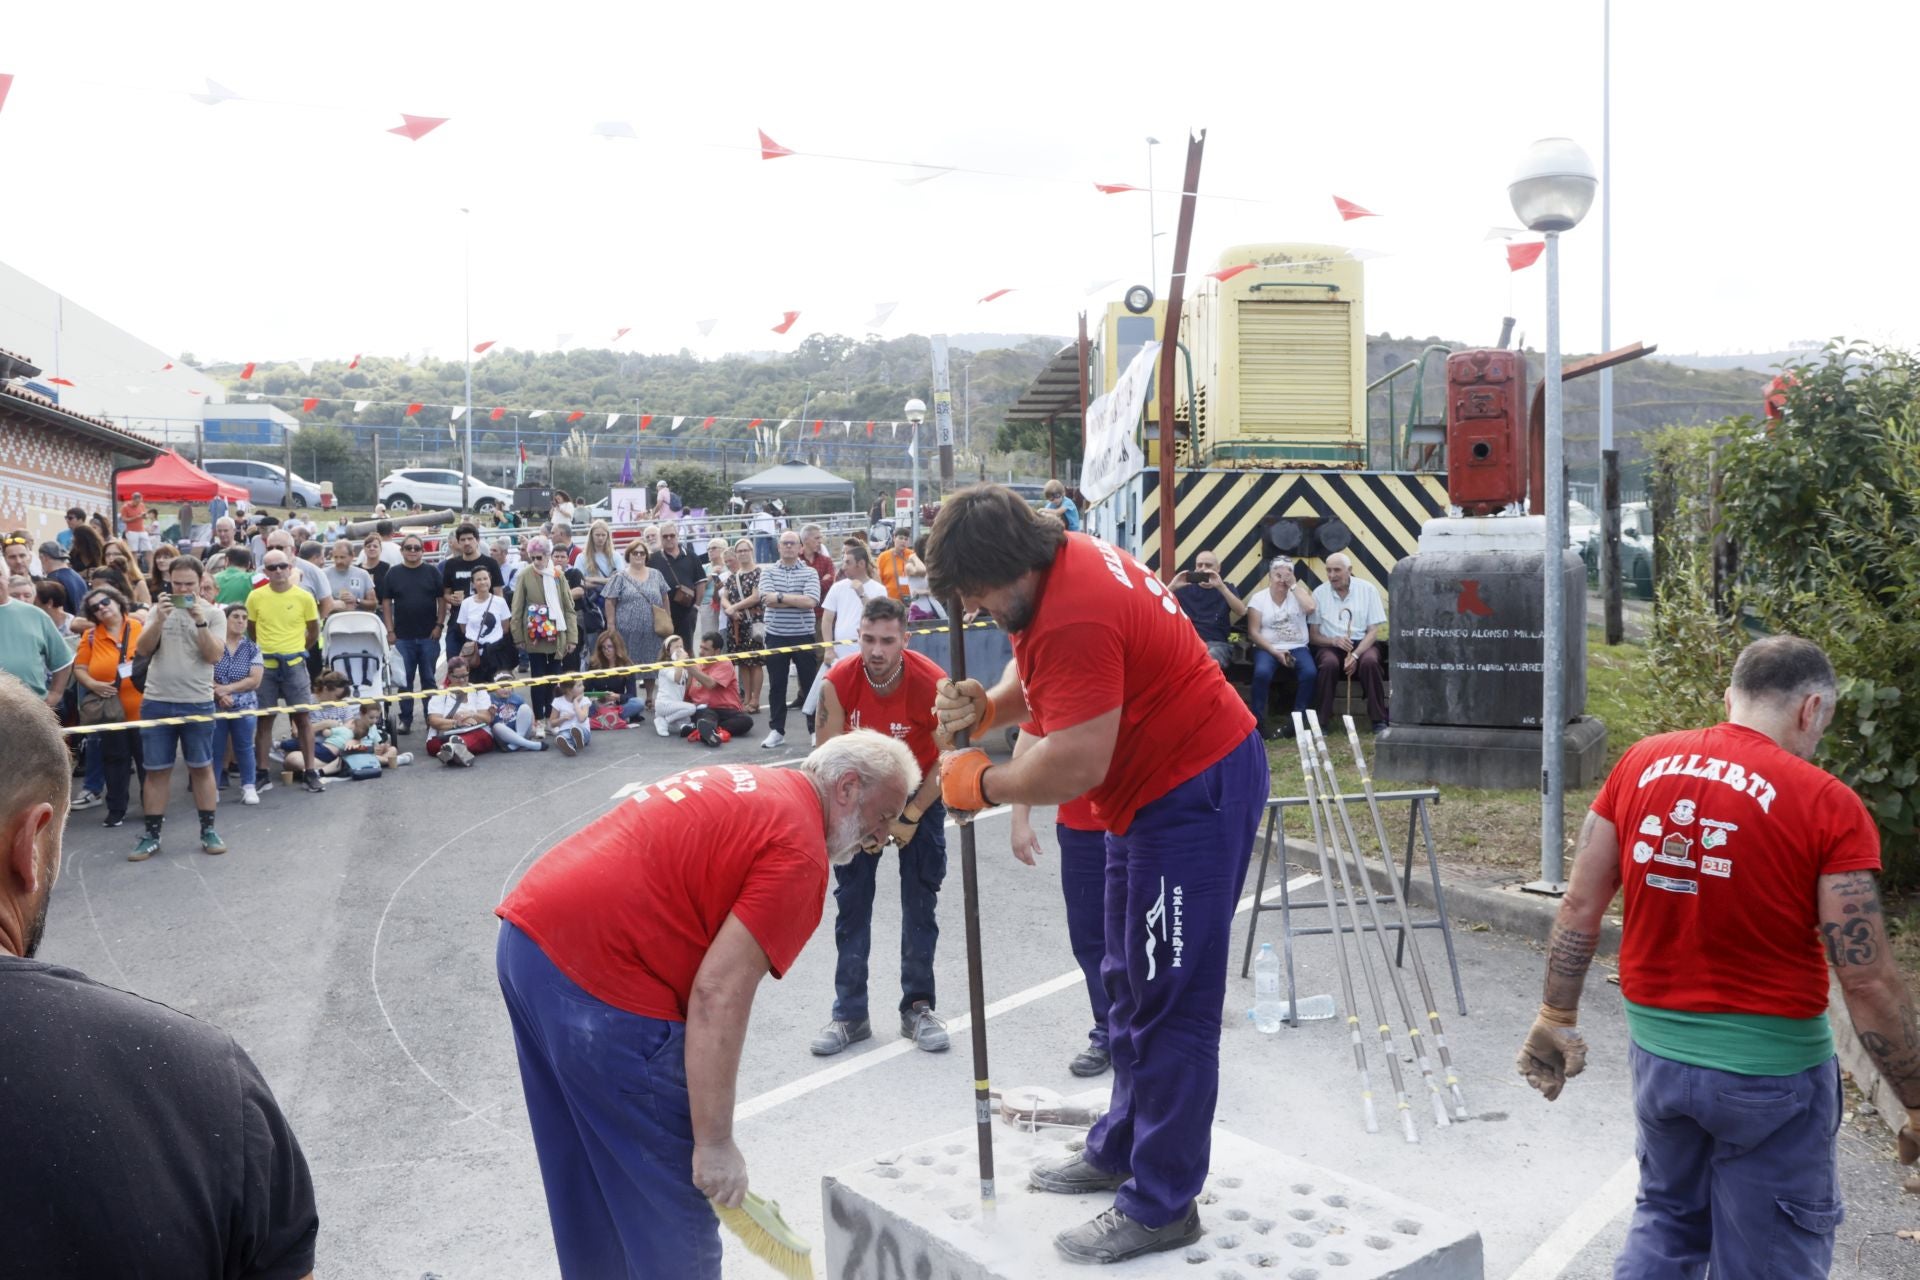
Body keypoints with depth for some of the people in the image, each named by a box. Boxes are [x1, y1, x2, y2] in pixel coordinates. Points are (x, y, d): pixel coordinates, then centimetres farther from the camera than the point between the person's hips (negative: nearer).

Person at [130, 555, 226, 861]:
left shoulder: (213, 613, 0)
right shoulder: (159, 609, 5)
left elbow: (214, 655, -10)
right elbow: (142, 650, -4)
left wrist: (199, 621, -20)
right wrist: (159, 620, -18)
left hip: (197, 703, -1)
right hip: (156, 702, 2)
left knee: (201, 767, 7)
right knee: (156, 770, 6)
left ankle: (208, 831, 16)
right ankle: (152, 835, 13)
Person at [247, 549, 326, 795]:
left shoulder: (304, 597, -4)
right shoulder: (256, 597, -2)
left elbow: (314, 632, 8)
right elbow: (250, 632, 10)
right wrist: (260, 653, 9)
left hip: (294, 665, -1)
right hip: (265, 666, 1)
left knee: (302, 717, 1)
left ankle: (311, 773, 6)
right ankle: (262, 773, 14)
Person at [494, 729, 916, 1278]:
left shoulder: (742, 786, 17)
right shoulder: (798, 851, -10)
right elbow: (718, 995, -17)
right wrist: (715, 1143, -11)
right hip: (599, 983, -10)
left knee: (587, 1179, 26)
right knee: (672, 1200, 6)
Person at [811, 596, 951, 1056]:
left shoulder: (932, 683, -27)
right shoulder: (839, 681, -23)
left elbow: (945, 759, -14)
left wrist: (911, 818, -12)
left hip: (919, 795, -1)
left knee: (921, 904, 2)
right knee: (851, 903, 2)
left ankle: (918, 1008, 14)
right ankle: (850, 1014, 11)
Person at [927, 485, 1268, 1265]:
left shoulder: (1075, 615, -28)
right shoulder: (1060, 561, 3)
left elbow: (1074, 767, -30)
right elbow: (1042, 671, 16)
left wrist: (981, 782, -14)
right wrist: (986, 708, -4)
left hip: (1195, 792, -11)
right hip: (1155, 788, 11)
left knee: (1170, 1002, -4)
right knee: (1130, 984, 19)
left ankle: (1161, 1208, 7)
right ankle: (1121, 1151, 34)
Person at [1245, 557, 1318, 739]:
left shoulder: (1298, 593, 9)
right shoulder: (1259, 598, 3)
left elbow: (1311, 608, -15)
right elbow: (1253, 632, -3)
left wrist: (1293, 585, -8)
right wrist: (1275, 652, -14)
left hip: (1297, 647, 2)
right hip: (1268, 648, -2)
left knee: (1310, 673, -29)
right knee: (1262, 672, -34)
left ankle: (1295, 721, -16)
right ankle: (1259, 722, -22)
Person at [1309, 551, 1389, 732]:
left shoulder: (1367, 589, -1)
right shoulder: (1319, 593, 2)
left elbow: (1373, 631, -3)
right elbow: (1314, 635, 1)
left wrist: (1355, 655, -19)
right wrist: (1334, 640, -20)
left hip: (1362, 643, 0)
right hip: (1330, 645, 0)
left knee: (1370, 662, -33)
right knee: (1329, 663, -33)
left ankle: (1379, 720, -19)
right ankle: (1322, 721, -22)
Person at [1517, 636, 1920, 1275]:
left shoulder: (1641, 763, -3)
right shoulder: (1827, 805, -16)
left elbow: (1580, 907, 1)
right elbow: (1867, 982, -14)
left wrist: (1556, 1018, 11)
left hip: (1656, 1049, 4)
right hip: (1769, 1071, -4)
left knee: (1665, 1225, 25)